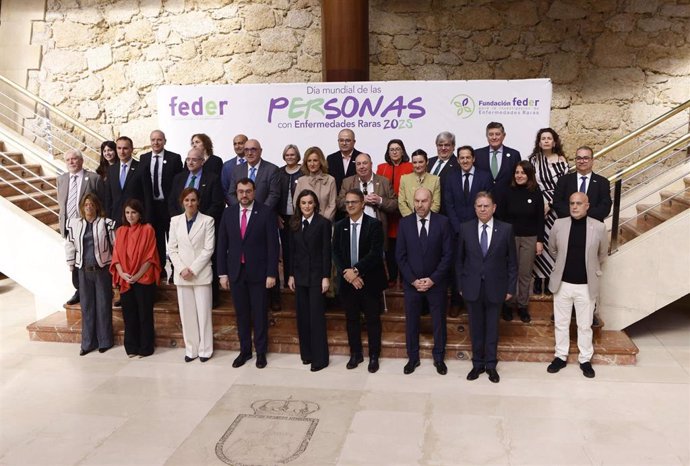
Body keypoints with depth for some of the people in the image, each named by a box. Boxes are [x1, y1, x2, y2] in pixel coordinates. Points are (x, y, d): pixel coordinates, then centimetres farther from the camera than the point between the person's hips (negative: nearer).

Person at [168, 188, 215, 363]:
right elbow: (172, 248, 6)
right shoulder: (175, 221, 7)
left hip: (201, 273, -3)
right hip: (181, 274, 3)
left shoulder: (207, 221, -2)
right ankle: (191, 349, 16)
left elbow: (208, 249, -6)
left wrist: (193, 269, -12)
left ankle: (205, 349, 11)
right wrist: (182, 269, -8)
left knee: (203, 313, 1)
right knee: (186, 313, 7)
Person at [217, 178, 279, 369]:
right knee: (241, 314, 11)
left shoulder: (266, 213, -6)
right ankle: (244, 351, 24)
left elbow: (273, 245, -7)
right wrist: (222, 273, 2)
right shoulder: (228, 213, 5)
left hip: (258, 271, -3)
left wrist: (272, 273, -11)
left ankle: (261, 352, 19)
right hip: (235, 272, 3)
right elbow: (222, 245, 6)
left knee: (260, 314, 6)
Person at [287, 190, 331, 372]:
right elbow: (292, 251, 9)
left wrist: (326, 277, -12)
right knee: (302, 316, 9)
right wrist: (291, 275, 5)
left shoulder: (323, 223, -7)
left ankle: (320, 357, 4)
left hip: (316, 275, -5)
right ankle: (306, 353, 20)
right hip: (300, 275, 5)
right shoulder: (294, 224, 6)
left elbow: (326, 252, -8)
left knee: (317, 316, -3)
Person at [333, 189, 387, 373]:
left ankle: (374, 356, 19)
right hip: (347, 280, 4)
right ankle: (355, 354, 27)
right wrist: (346, 273, -14)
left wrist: (356, 270, -21)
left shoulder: (374, 224, -7)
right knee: (351, 319, 13)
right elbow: (336, 253, 1)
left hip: (369, 280, -3)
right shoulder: (339, 226, 6)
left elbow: (375, 253, -15)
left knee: (373, 319, 6)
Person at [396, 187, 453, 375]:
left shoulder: (443, 222, -7)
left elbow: (448, 254, -8)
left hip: (436, 282, -1)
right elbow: (400, 255, -3)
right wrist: (413, 280, -10)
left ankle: (439, 358, 29)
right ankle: (413, 357, 27)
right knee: (411, 321, 11)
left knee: (439, 321, 12)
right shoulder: (405, 223, -3)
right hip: (411, 282, 1)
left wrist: (433, 279, -13)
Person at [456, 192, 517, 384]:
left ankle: (491, 364, 25)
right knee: (476, 327, 12)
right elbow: (459, 260, 4)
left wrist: (510, 288, -2)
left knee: (492, 328, 10)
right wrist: (460, 285, 2)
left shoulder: (506, 229, -5)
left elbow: (512, 261, -1)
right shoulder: (465, 228, -2)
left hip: (495, 287, -1)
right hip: (472, 287, 1)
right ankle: (478, 363, 26)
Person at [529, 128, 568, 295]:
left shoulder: (561, 160, 2)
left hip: (554, 207, 0)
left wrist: (549, 204, -11)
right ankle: (538, 278, 10)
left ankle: (549, 279, 12)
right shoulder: (533, 159, 3)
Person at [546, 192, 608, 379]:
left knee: (585, 325, 9)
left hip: (586, 285, -1)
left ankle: (585, 360, 23)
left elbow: (602, 254, 9)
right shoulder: (559, 224, -4)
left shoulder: (599, 227, -8)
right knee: (560, 323, 11)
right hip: (562, 283, 1)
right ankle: (561, 357, 25)